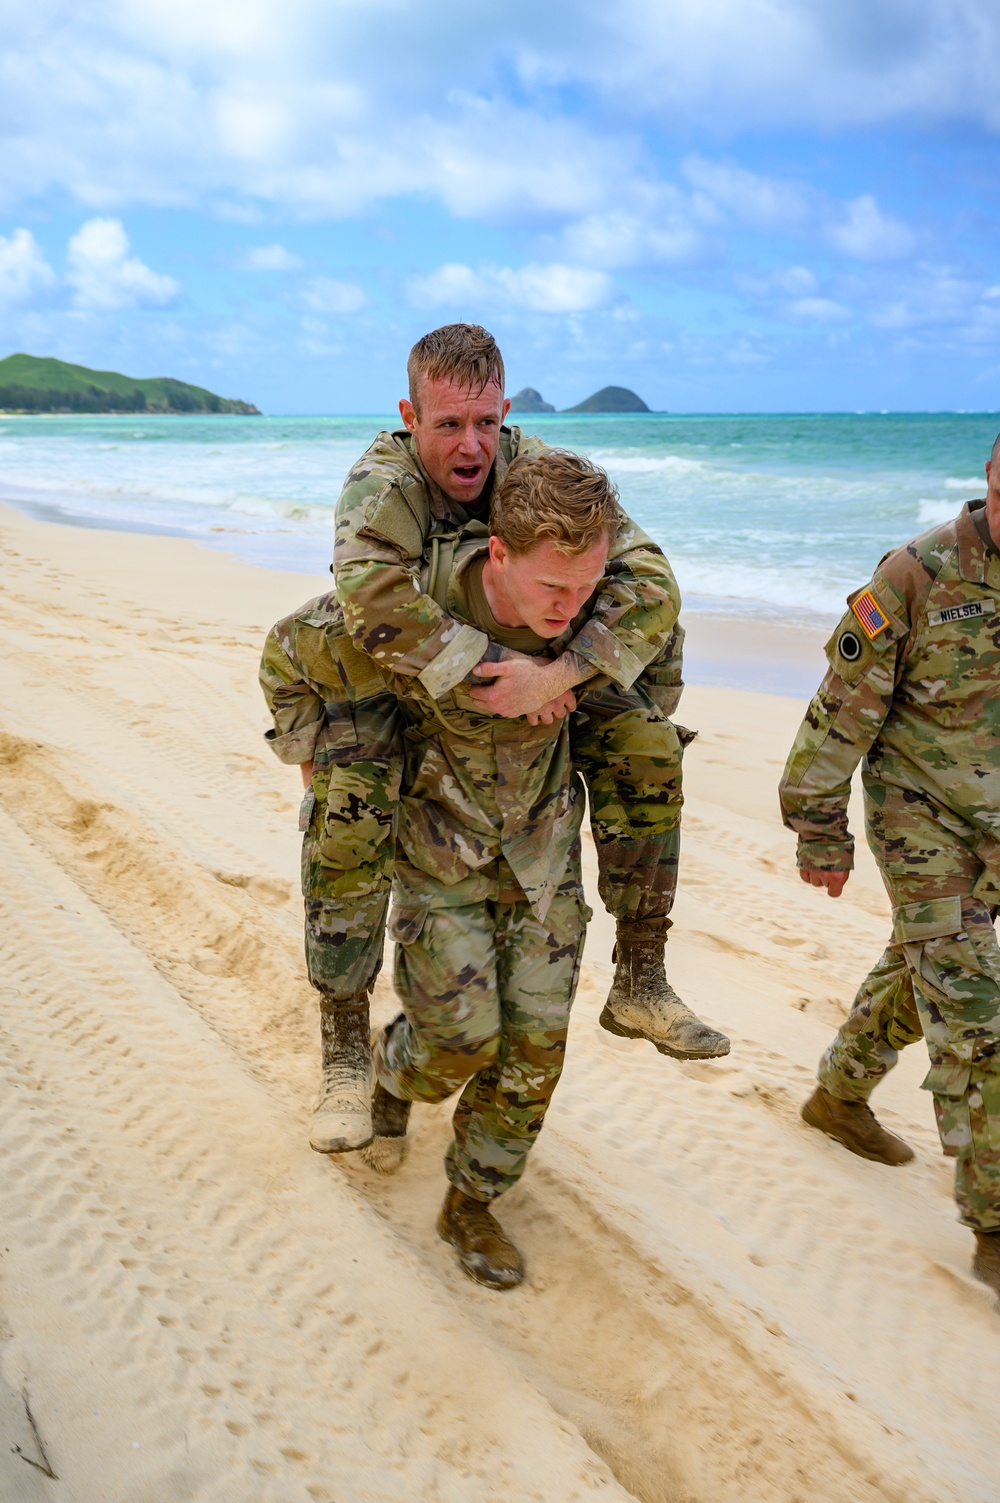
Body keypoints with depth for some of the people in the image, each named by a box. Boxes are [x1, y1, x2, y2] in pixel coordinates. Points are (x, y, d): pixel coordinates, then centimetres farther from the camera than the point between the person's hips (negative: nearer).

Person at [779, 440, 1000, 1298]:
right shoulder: (919, 575, -17)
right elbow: (844, 712, -12)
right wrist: (821, 832, -9)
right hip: (922, 817, -5)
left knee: (924, 971, 19)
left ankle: (840, 1096, 42)